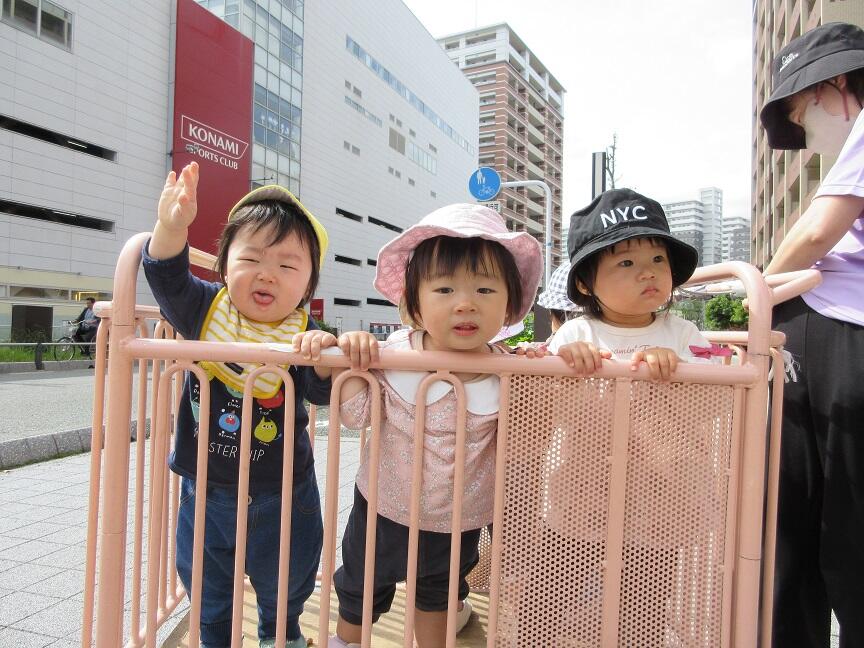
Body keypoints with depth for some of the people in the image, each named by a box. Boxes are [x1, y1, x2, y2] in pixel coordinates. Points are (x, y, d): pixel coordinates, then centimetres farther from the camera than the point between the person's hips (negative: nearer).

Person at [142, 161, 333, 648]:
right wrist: (172, 227, -35)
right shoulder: (206, 309, -9)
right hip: (205, 485, 2)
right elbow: (167, 277, -18)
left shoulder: (302, 333, -17)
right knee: (206, 585, 23)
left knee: (285, 580, 21)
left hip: (280, 492, -1)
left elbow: (322, 393, -25)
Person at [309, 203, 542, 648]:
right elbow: (356, 416, -15)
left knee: (439, 592, 29)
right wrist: (351, 360, -32)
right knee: (359, 587, 28)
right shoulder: (393, 354, -23)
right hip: (383, 509, 1)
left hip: (457, 522, 0)